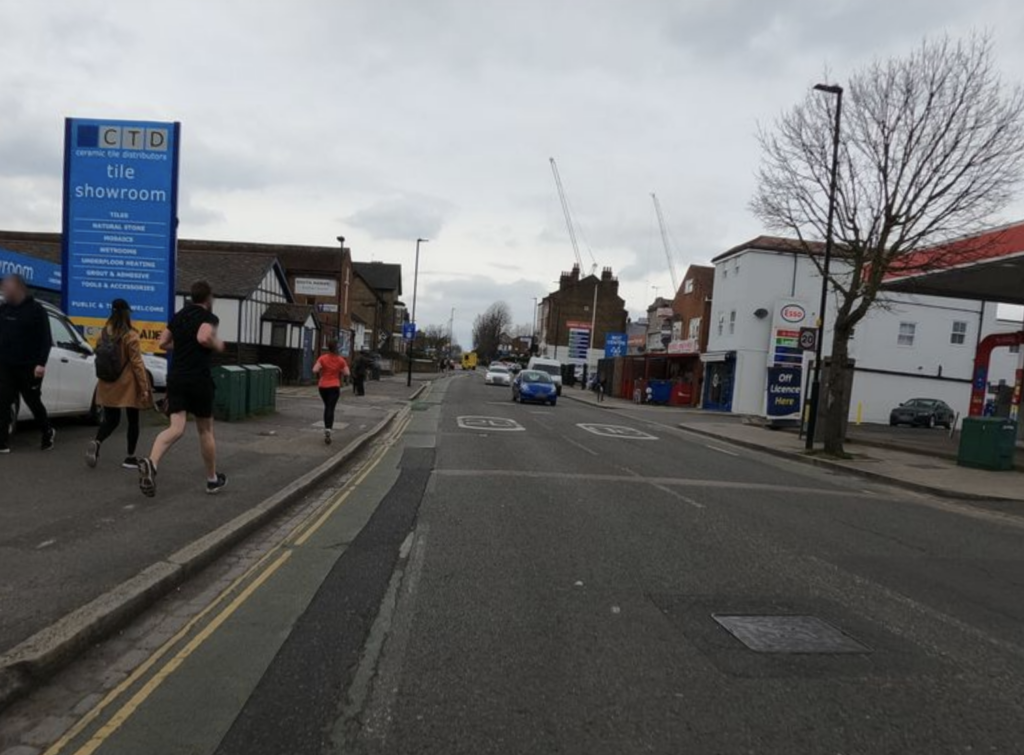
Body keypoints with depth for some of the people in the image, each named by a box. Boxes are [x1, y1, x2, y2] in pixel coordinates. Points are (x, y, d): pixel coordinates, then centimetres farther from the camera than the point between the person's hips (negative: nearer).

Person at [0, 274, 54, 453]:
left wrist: (41, 363, -17)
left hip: (29, 367, -4)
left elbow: (46, 339, -10)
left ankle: (48, 432, 29)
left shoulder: (36, 309, -7)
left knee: (33, 402, 7)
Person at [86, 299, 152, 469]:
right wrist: (144, 387, -10)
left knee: (111, 419, 15)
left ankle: (96, 442, -13)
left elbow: (99, 355, 8)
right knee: (132, 421, 9)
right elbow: (137, 363, -14)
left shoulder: (104, 333, 1)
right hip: (128, 386, -4)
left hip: (108, 386, 5)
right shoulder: (130, 336, -14)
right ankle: (130, 458, 13)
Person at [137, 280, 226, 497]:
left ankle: (151, 462, -29)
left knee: (176, 428, -1)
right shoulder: (209, 317, -6)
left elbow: (163, 343, 17)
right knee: (205, 430, 8)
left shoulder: (178, 317, 14)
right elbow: (204, 337, -25)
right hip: (199, 379, -5)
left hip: (175, 377, 5)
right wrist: (218, 345, -6)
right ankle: (213, 479, 20)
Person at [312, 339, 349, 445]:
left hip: (323, 386, 2)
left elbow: (315, 371, -14)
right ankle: (328, 429, -23)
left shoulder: (322, 358, -6)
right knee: (331, 408, -6)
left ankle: (327, 427, 26)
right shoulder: (341, 360, -4)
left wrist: (321, 369, 6)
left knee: (327, 407, 20)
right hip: (334, 386, -2)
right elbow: (347, 374, -5)